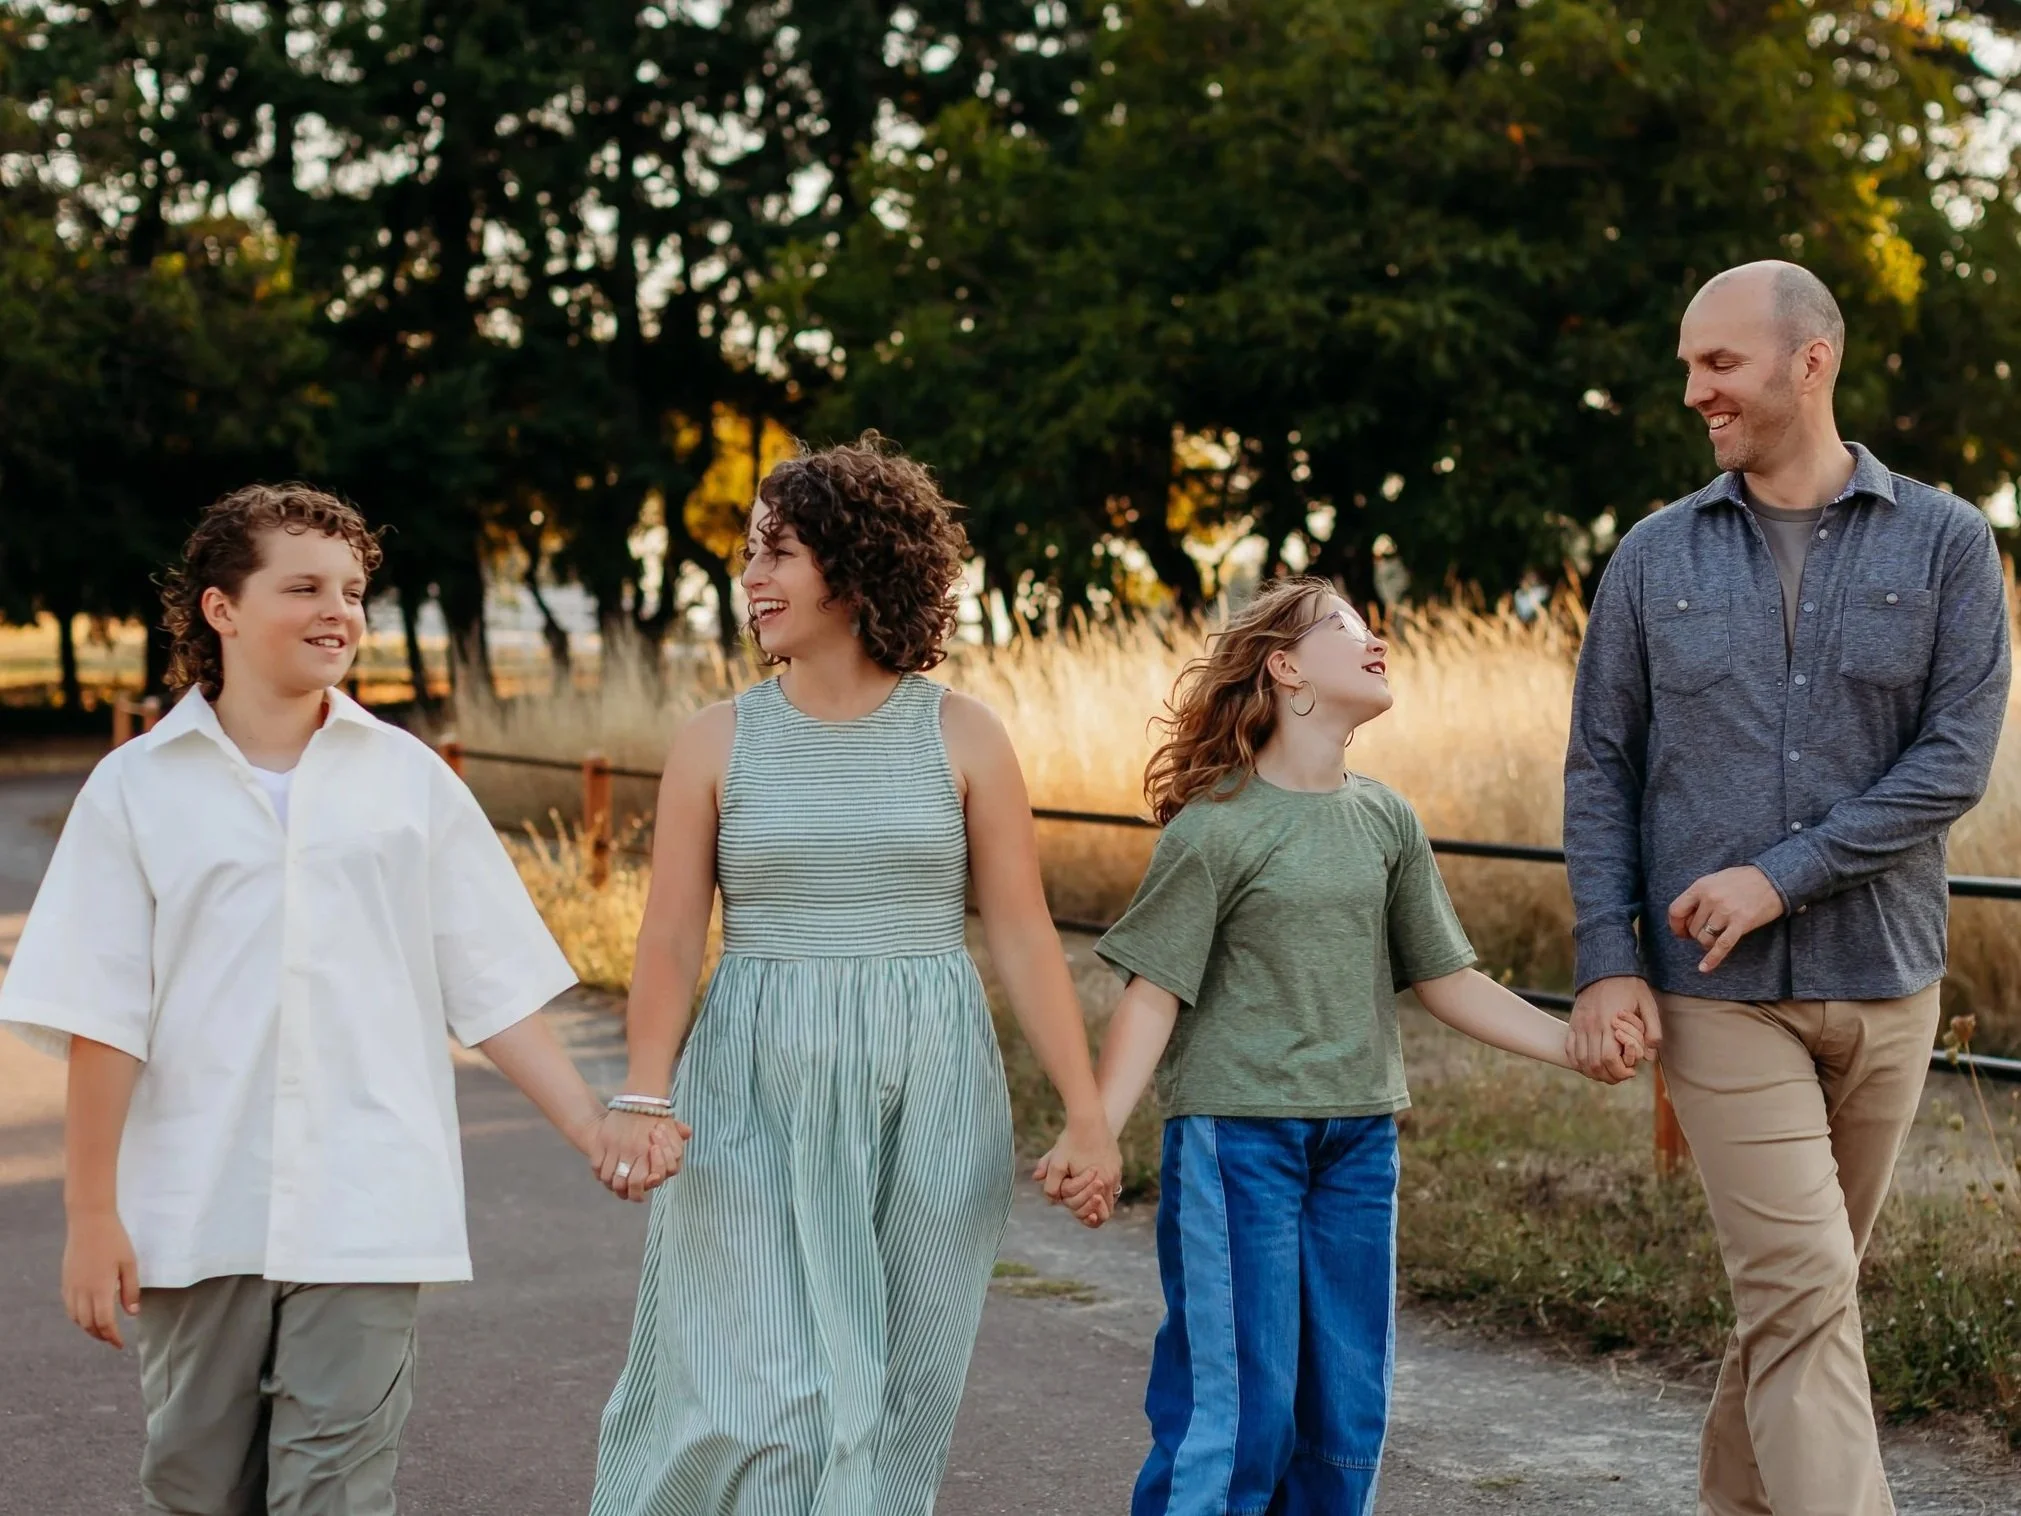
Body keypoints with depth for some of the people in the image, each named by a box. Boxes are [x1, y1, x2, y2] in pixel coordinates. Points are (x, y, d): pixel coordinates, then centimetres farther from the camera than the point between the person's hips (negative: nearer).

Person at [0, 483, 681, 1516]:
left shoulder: (409, 780, 7)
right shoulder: (140, 788, 3)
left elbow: (493, 992, 7)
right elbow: (101, 1018, 0)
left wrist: (597, 1130, -1)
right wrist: (91, 1213, -4)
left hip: (365, 1215, 0)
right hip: (196, 1217, 0)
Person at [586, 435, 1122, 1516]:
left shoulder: (960, 736, 1)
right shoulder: (716, 742, 2)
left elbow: (1023, 936, 1)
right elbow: (670, 941, -3)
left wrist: (1086, 1112, -3)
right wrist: (643, 1105, -16)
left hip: (926, 1099, 1)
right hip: (756, 1093, 0)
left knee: (893, 1392, 7)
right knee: (755, 1399, -6)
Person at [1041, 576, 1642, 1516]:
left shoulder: (1385, 820, 9)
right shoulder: (1215, 828, -9)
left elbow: (1443, 978, 13)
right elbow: (1154, 993, -10)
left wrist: (1572, 1044, 5)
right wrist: (1095, 1131, -20)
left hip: (1359, 1139, 6)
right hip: (1237, 1132, -6)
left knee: (1347, 1411, 9)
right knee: (1233, 1406, -4)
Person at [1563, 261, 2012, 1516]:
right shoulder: (1657, 558, 3)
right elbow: (1601, 769, 4)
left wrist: (1782, 876, -15)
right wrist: (1608, 963, -6)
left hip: (1884, 979, 1)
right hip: (1717, 989, -1)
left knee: (1807, 1286, 14)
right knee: (1803, 1292, -10)